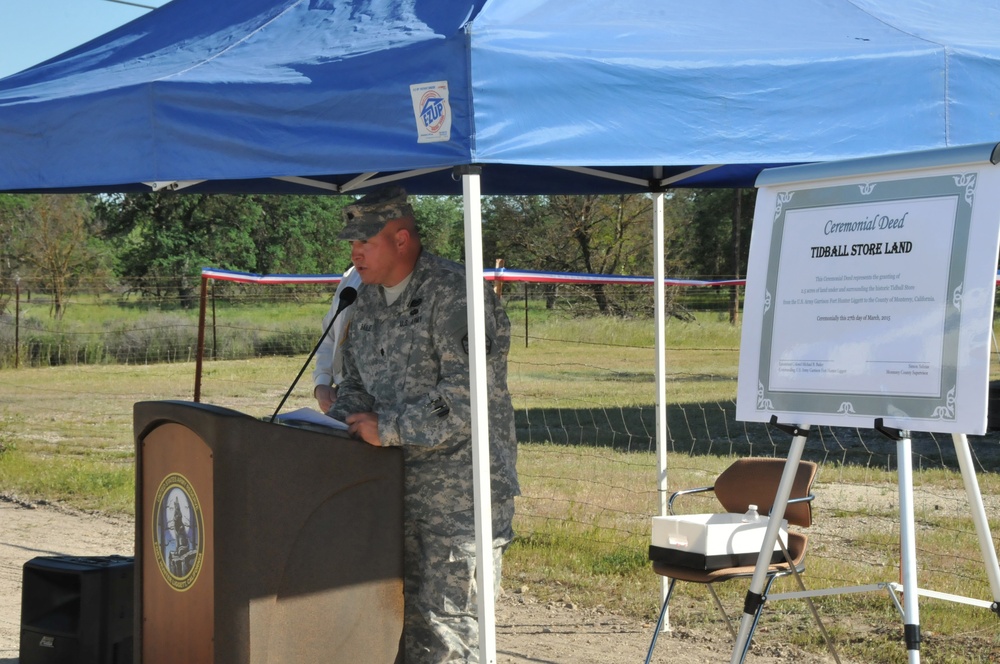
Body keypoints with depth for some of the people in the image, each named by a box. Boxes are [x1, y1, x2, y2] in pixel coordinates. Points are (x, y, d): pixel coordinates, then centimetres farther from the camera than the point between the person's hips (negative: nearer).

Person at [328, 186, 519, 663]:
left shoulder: (453, 295, -15)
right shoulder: (368, 298, 13)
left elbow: (466, 398, -23)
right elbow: (357, 382, 21)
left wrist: (387, 428, -20)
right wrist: (338, 425, 1)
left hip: (459, 489, -8)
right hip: (395, 481, 9)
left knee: (445, 623, -7)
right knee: (403, 614, 13)